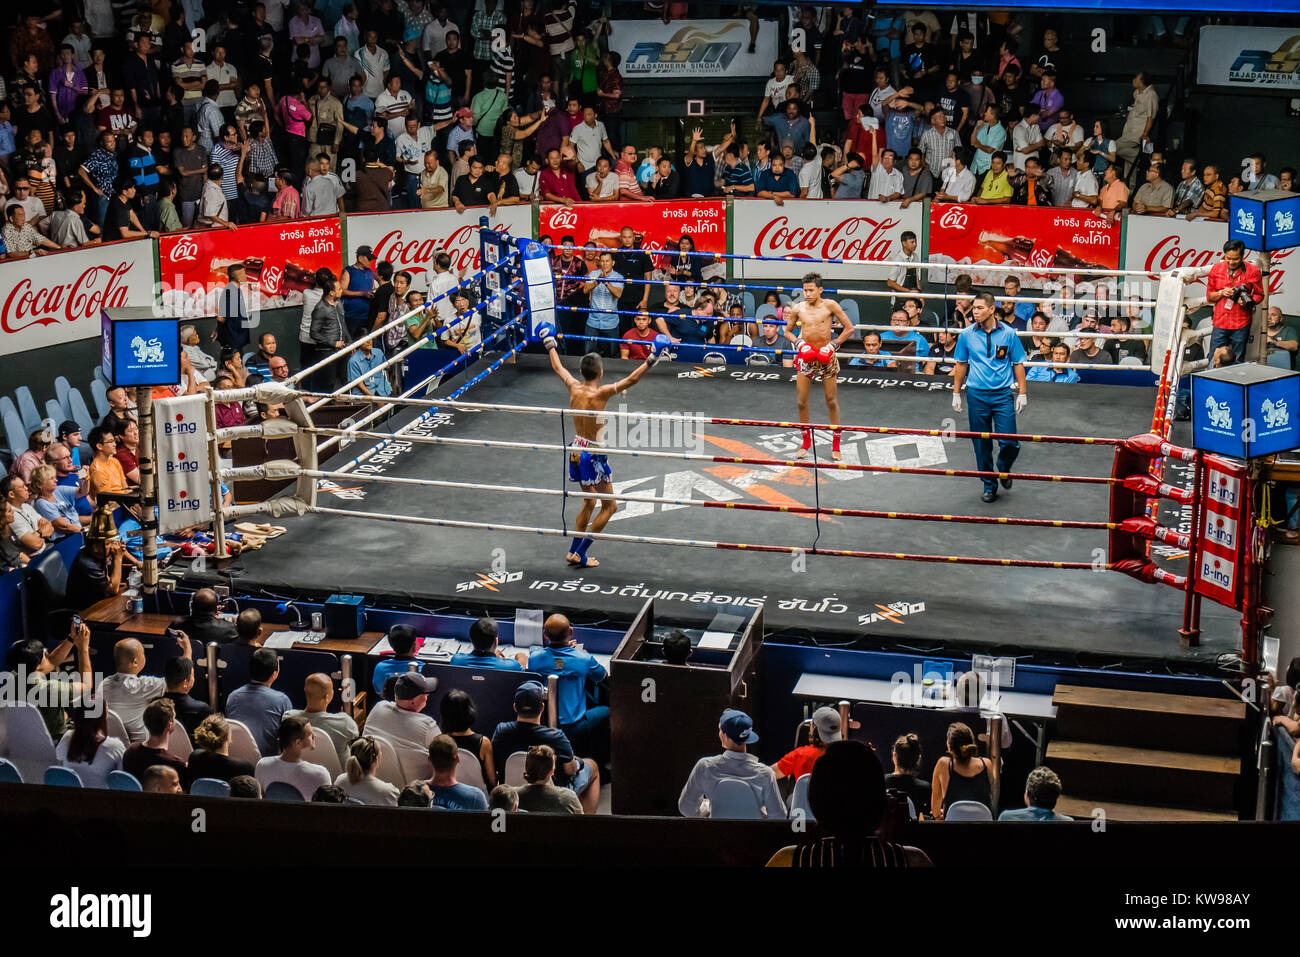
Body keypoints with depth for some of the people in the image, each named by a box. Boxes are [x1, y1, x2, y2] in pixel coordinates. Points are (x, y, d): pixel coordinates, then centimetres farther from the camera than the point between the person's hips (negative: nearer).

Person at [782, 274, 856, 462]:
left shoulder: (830, 305, -8)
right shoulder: (798, 309, -1)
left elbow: (849, 328, -3)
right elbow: (788, 331, 14)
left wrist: (835, 344, -11)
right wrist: (798, 343, -4)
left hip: (826, 357, -2)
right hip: (805, 358, 2)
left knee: (831, 401, 5)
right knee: (801, 402, 2)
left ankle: (836, 446, 16)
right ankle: (806, 443, 20)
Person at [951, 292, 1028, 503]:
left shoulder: (1008, 334, -2)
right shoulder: (967, 335, 1)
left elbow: (1018, 364, 4)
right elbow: (961, 365, 11)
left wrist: (1022, 393, 1)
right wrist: (956, 393, 10)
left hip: (1003, 395, -1)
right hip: (977, 395, 1)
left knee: (1009, 442, -7)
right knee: (981, 444, 5)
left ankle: (1004, 470, 24)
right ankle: (989, 484, 20)